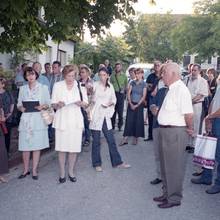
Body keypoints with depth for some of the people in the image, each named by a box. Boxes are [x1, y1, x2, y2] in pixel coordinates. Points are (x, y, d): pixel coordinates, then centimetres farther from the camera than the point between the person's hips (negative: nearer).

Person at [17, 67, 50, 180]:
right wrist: (21, 108, -7)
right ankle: (26, 170, 17)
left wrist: (43, 106, -14)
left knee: (37, 145, 1)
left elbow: (49, 103, 6)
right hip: (25, 119, 2)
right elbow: (19, 104, 14)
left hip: (38, 119, -2)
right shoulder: (22, 89, 11)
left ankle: (34, 170, 12)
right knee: (25, 146, 3)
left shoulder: (43, 87, 5)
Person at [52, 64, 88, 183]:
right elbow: (53, 105, 4)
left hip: (76, 120, 1)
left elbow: (85, 103, 10)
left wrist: (81, 103, -13)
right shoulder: (57, 86, 3)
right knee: (61, 148, 0)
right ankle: (62, 173, 15)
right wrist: (58, 105, -18)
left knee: (74, 148, 3)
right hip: (62, 120, -1)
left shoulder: (80, 86, 5)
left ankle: (71, 172, 20)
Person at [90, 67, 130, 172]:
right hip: (96, 116, -4)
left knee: (111, 140, 9)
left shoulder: (110, 86, 8)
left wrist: (111, 103, -5)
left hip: (106, 116, 4)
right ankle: (97, 164, 18)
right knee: (96, 141, 5)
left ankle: (117, 162, 19)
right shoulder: (95, 85, -6)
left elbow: (114, 99, 14)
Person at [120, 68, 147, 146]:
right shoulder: (132, 82, 5)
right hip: (131, 104, 2)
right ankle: (125, 139, -2)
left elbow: (144, 96, -7)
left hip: (139, 104, -2)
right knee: (129, 120, -1)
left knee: (138, 121, 2)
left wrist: (137, 105, -13)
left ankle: (135, 138, 14)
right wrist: (130, 103, -9)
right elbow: (128, 93, 2)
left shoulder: (144, 84, -3)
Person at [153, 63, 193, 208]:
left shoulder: (181, 89, -20)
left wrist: (189, 129, -14)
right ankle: (167, 194, 36)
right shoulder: (171, 89, 11)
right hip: (165, 131, 10)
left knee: (174, 167, 4)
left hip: (175, 132, -10)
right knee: (165, 165, 20)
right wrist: (159, 110, 10)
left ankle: (174, 198, 19)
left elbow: (189, 114, -26)